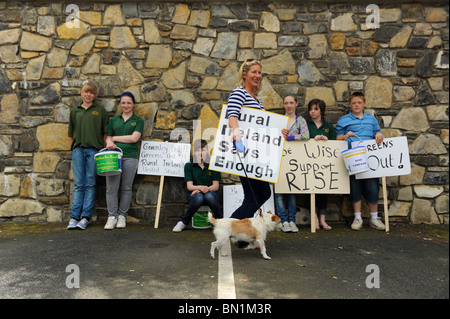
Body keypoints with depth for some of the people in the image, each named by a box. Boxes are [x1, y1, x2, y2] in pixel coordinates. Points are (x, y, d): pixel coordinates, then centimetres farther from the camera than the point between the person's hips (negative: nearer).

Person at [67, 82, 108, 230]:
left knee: (90, 184, -1)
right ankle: (74, 217, 2)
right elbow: (72, 133, 18)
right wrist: (75, 146, 9)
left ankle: (85, 217, 2)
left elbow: (105, 132, 6)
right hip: (78, 149, 2)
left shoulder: (100, 110, 8)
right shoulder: (74, 111, 15)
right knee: (78, 184, 1)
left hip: (94, 150, -2)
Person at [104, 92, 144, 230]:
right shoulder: (113, 120, 17)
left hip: (130, 157, -2)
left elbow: (134, 138, -5)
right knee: (111, 188, -3)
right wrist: (109, 142, -9)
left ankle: (122, 216, 13)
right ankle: (112, 216, 6)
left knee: (126, 188, 2)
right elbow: (108, 137, 15)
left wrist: (115, 138, -1)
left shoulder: (138, 120, 8)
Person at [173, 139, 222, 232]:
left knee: (209, 196, -37)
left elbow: (216, 186, -3)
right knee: (198, 198, -36)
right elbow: (189, 186, -6)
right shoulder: (189, 165, 1)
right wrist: (200, 187, -28)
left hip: (210, 193, 0)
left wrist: (206, 189, -24)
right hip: (194, 194, 0)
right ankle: (183, 222, -15)